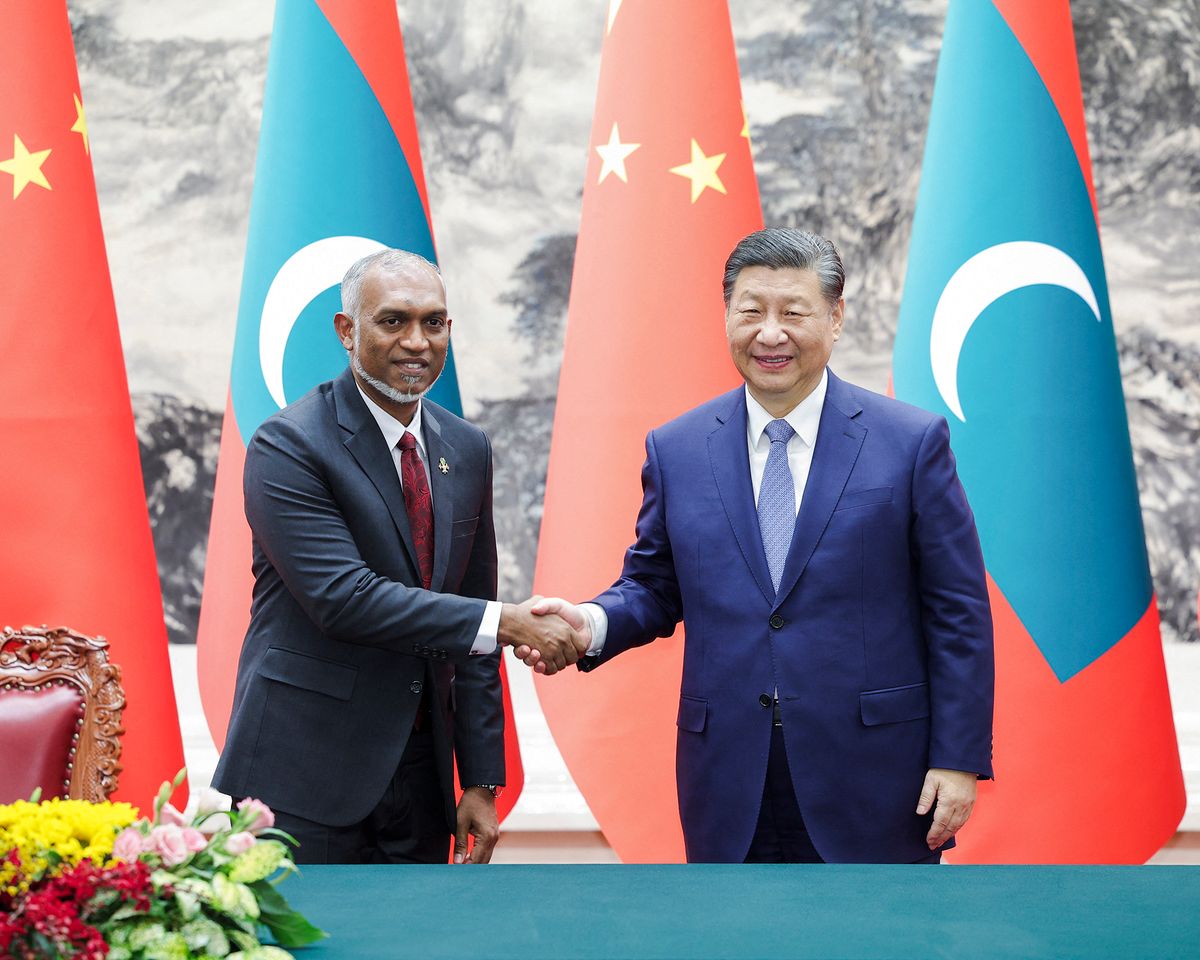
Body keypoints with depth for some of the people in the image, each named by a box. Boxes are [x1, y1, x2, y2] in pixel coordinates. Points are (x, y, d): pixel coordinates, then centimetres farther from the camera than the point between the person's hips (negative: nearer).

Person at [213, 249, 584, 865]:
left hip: (420, 773, 6)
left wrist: (482, 780, 8)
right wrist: (503, 623, -22)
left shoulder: (466, 449, 9)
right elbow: (342, 596, -22)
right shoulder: (289, 445, -11)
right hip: (305, 777, -6)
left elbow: (470, 629, 11)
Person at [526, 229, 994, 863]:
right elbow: (652, 588, 12)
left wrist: (960, 759, -6)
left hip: (873, 789, -2)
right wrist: (592, 624, -10)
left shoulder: (912, 442, -2)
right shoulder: (675, 449, 6)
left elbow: (958, 614, -1)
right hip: (730, 798, 2)